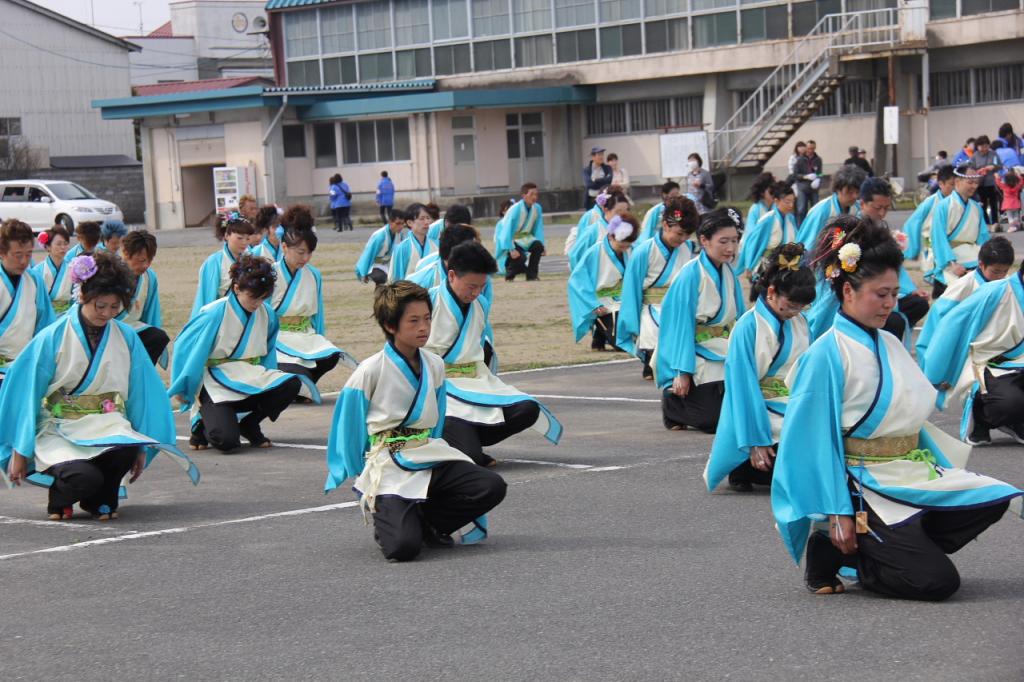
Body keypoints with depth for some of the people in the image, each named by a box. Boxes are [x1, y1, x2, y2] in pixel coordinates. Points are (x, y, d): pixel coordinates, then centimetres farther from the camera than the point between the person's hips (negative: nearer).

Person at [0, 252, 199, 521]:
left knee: (127, 448, -33)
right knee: (85, 477, -34)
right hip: (58, 431, -3)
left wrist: (142, 447, 5)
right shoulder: (53, 338, -4)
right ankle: (59, 498, 5)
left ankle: (100, 500, -1)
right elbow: (27, 395, -1)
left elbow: (141, 394, 10)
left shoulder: (127, 338, 5)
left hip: (108, 425, 3)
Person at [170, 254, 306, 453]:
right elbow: (185, 347, -4)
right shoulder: (215, 313, -13)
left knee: (291, 384, -23)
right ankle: (203, 425, 11)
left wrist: (268, 380, 13)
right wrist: (181, 388, 3)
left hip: (250, 380, 5)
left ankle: (249, 425, 2)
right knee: (226, 440, -29)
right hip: (216, 385, -5)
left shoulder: (267, 314, 3)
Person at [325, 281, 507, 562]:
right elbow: (348, 427, 0)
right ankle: (385, 522, 11)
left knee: (492, 488, -18)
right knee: (404, 547, -27)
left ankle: (425, 523, 1)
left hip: (429, 455, 6)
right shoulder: (370, 372, -10)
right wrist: (360, 477, 6)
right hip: (387, 466, -6)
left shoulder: (434, 366, 7)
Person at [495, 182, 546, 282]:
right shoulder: (515, 209, -26)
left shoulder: (537, 208, -10)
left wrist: (542, 244, -13)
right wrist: (511, 249, -33)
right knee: (519, 257, -29)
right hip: (509, 239, -5)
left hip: (524, 237, 5)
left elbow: (538, 229, -2)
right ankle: (509, 275, 4)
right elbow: (508, 229, -28)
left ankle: (531, 275, -5)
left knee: (538, 246, -22)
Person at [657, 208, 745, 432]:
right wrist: (683, 372, -20)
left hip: (725, 353, 7)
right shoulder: (691, 274, -16)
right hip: (698, 353, -7)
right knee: (715, 419, -13)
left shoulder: (729, 273, 4)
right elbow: (682, 323, -17)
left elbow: (739, 319, 10)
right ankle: (672, 403, 15)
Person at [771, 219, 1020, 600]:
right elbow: (816, 439, -14)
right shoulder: (826, 355, -12)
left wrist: (949, 473, 12)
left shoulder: (890, 346, 12)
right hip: (867, 490, -8)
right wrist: (837, 514, -18)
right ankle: (832, 552, 1)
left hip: (914, 476, 8)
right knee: (937, 581, -18)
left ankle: (887, 550, -1)